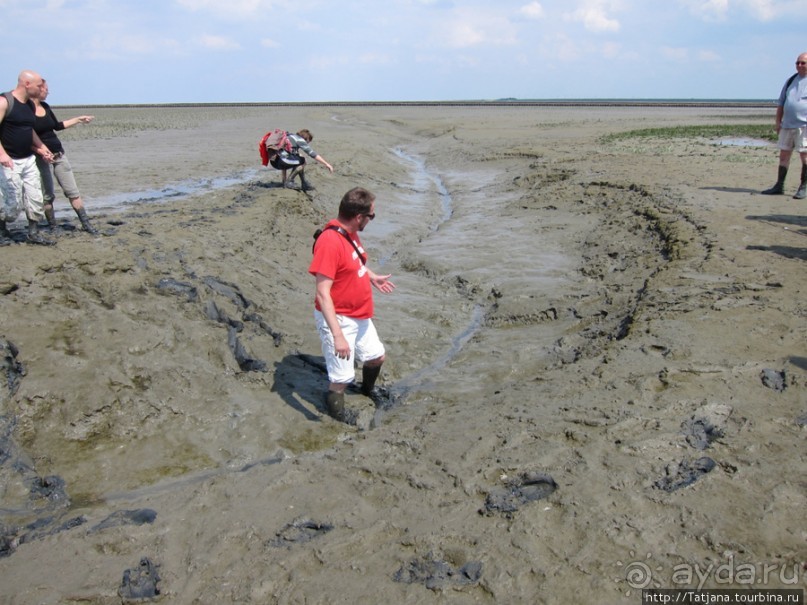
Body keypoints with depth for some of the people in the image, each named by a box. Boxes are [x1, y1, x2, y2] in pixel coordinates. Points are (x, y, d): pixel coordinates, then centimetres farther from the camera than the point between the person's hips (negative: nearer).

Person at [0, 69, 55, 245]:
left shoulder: (31, 104, 11)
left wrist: (41, 148, 17)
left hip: (29, 159, 7)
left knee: (36, 198, 4)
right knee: (14, 202, -4)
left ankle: (34, 233, 15)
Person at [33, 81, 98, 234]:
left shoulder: (45, 106, 10)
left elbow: (57, 126, 22)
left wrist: (79, 119, 23)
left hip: (59, 154, 7)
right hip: (41, 158, -6)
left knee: (72, 191, 4)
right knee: (48, 195, 2)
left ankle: (85, 224, 8)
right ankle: (53, 227, 13)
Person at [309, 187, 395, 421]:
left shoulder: (350, 233, 0)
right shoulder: (330, 241, -29)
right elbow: (322, 293, -31)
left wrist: (373, 277, 28)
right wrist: (337, 335, -34)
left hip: (360, 316, 10)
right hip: (339, 320, -9)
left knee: (376, 356, 25)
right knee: (342, 379, -4)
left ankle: (367, 392, 54)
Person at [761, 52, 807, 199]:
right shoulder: (791, 80, 15)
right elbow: (781, 103, 18)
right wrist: (778, 121, 12)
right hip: (787, 125, 5)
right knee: (784, 154, 8)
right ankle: (779, 186, 16)